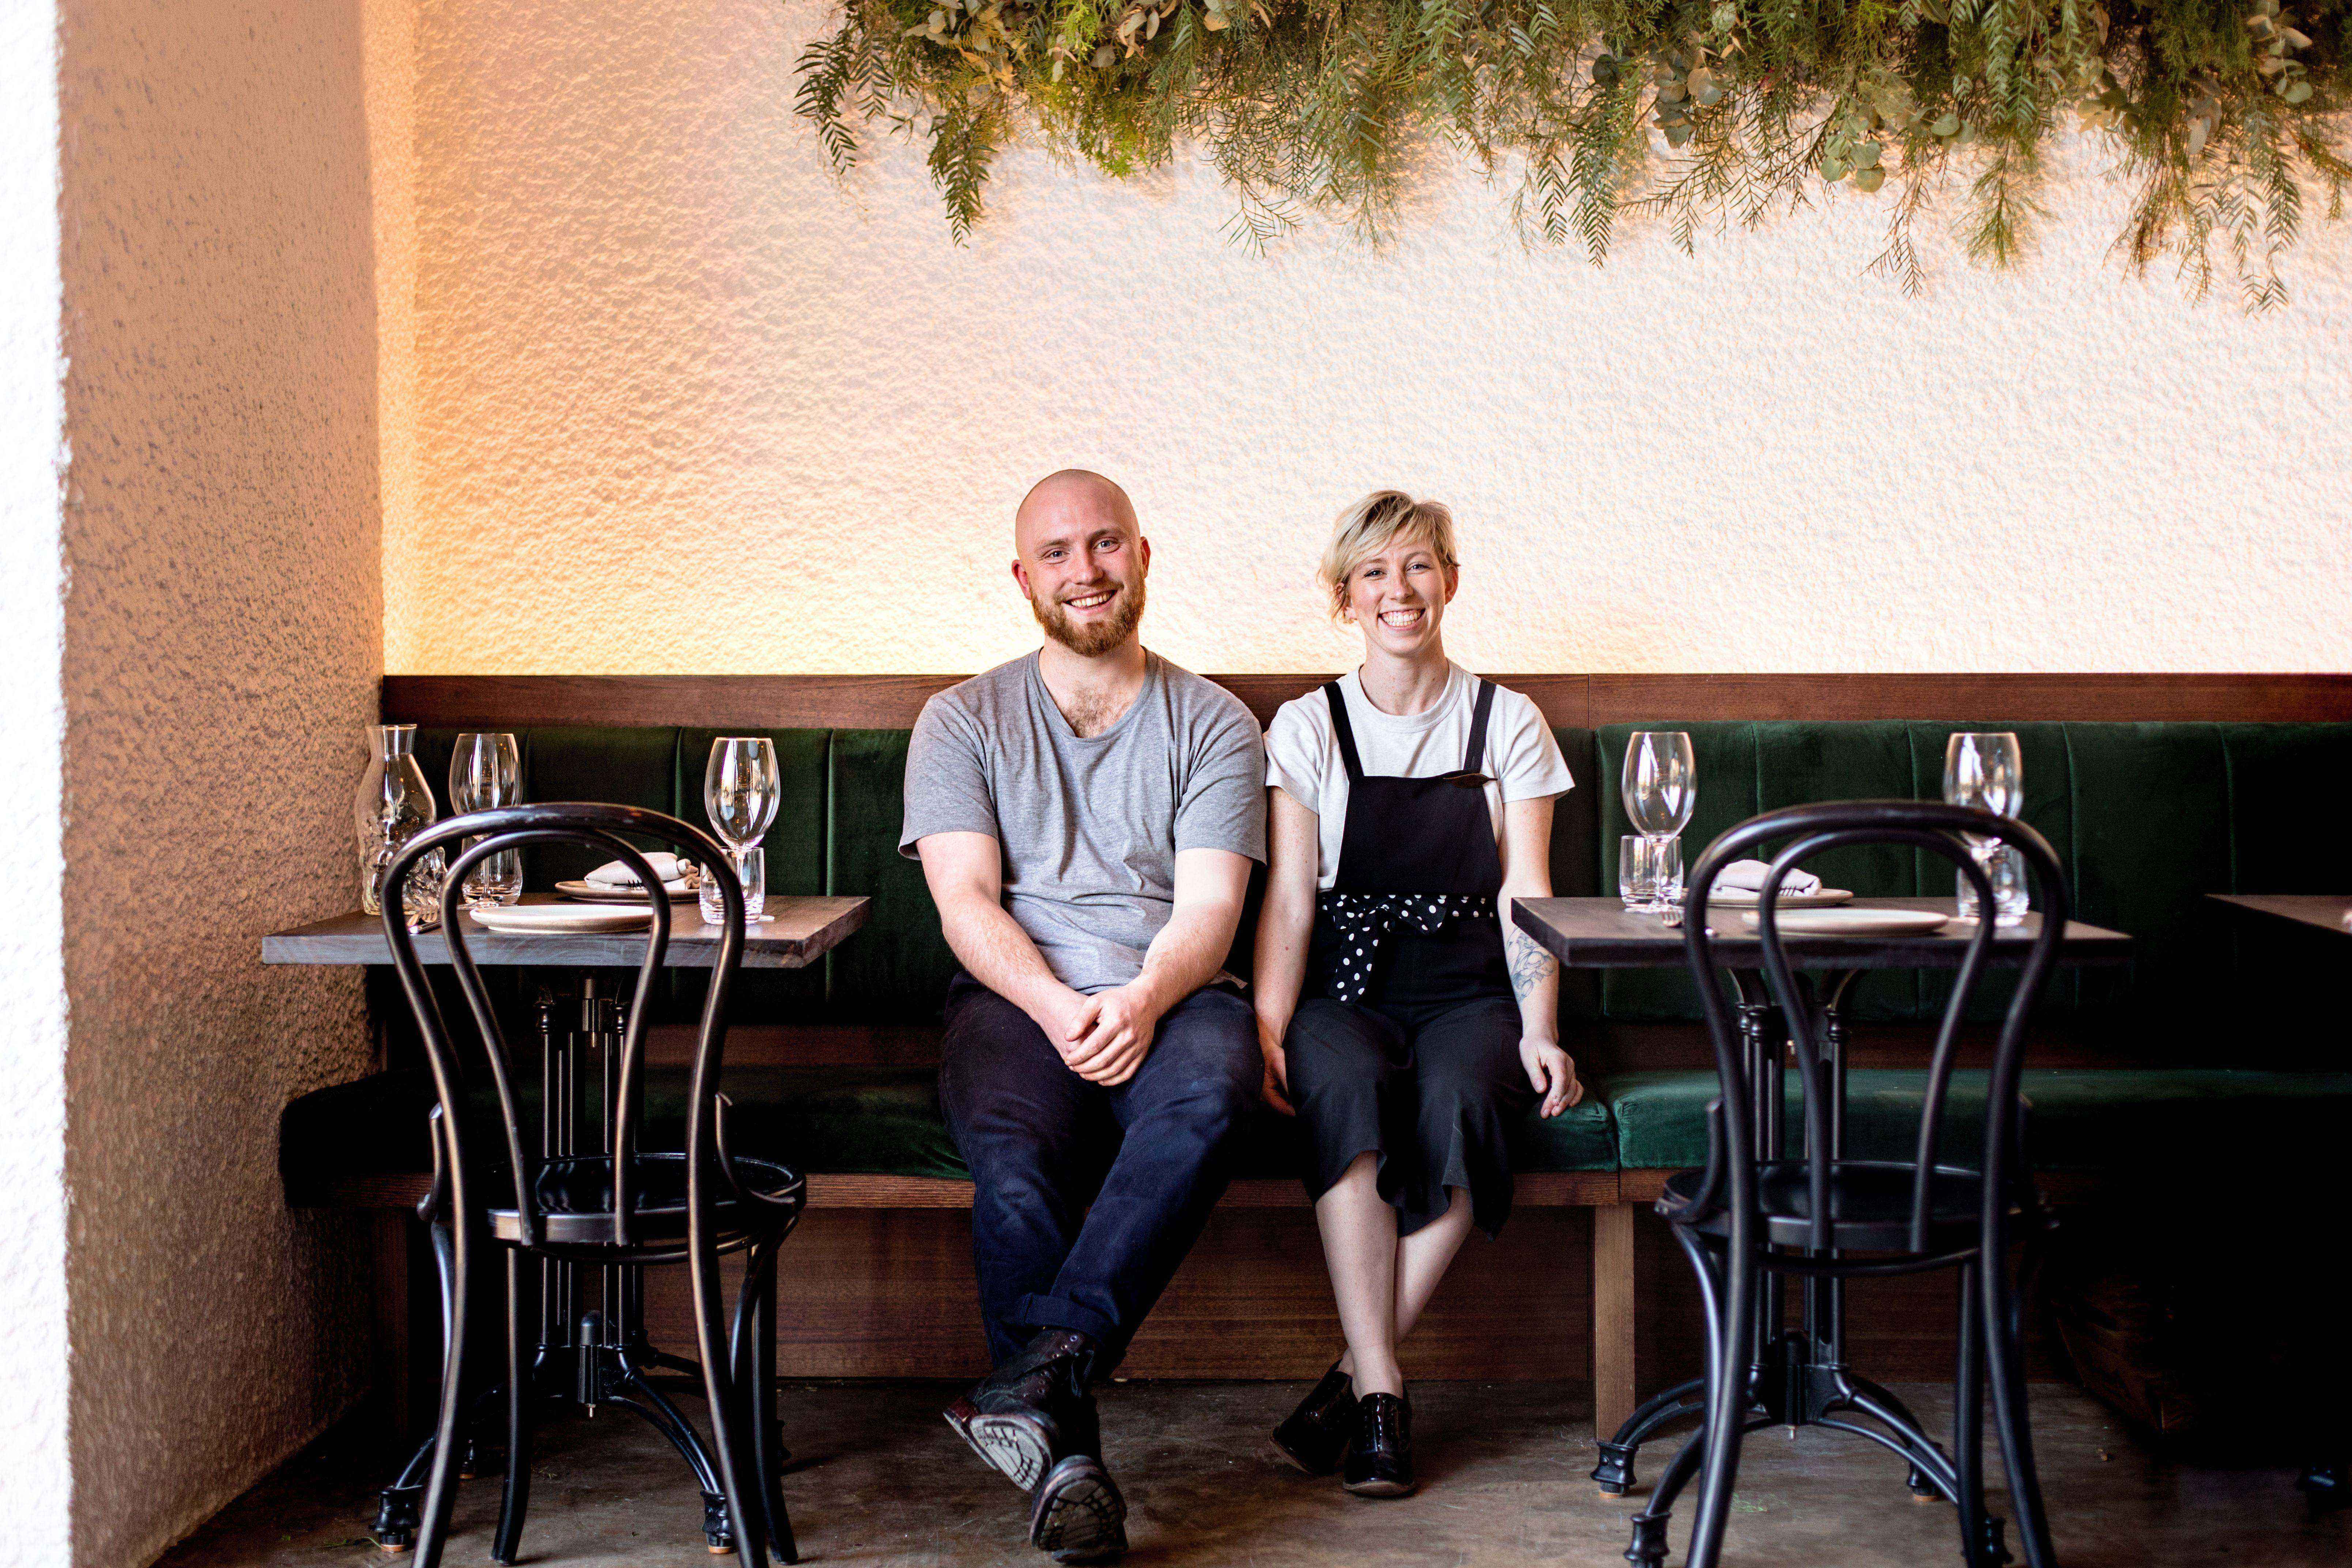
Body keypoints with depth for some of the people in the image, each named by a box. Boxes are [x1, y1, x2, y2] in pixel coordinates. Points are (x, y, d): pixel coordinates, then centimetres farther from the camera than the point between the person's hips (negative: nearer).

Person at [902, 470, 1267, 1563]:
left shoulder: (1214, 724, 13)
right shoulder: (963, 722, 13)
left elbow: (1207, 908, 1)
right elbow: (966, 902, 0)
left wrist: (1141, 1000, -22)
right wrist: (1057, 1008, -19)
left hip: (1169, 1002, 0)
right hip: (1015, 1001, 0)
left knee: (1210, 1084, -36)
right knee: (1012, 1156, -33)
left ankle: (1043, 1368, -41)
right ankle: (1068, 1459, -30)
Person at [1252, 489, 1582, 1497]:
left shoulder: (1508, 724, 11)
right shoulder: (1307, 728, 10)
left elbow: (1526, 894, 3)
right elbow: (1289, 896, 1)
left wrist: (1538, 1032, -12)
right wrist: (1268, 1027, -15)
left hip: (1469, 992, 0)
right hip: (1347, 989, 0)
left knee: (1459, 1101, -34)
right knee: (1345, 1086, -35)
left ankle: (1357, 1370, -23)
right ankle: (1382, 1391, -33)